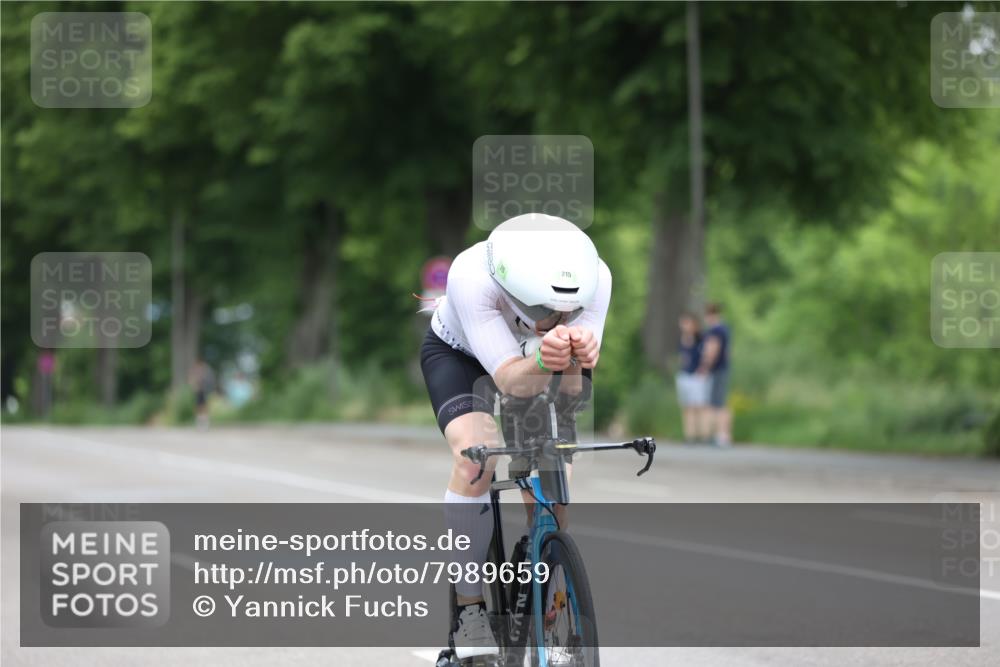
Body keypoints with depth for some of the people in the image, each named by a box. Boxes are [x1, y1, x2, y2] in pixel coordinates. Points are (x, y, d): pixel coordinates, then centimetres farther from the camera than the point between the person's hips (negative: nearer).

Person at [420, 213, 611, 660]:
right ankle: (469, 604, -13)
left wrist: (574, 361, -56)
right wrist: (544, 360, -65)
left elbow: (571, 389, -33)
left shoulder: (594, 278, -35)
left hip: (533, 352, 3)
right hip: (458, 352, -3)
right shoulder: (471, 276, -42)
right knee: (476, 457, -28)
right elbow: (511, 381, -44)